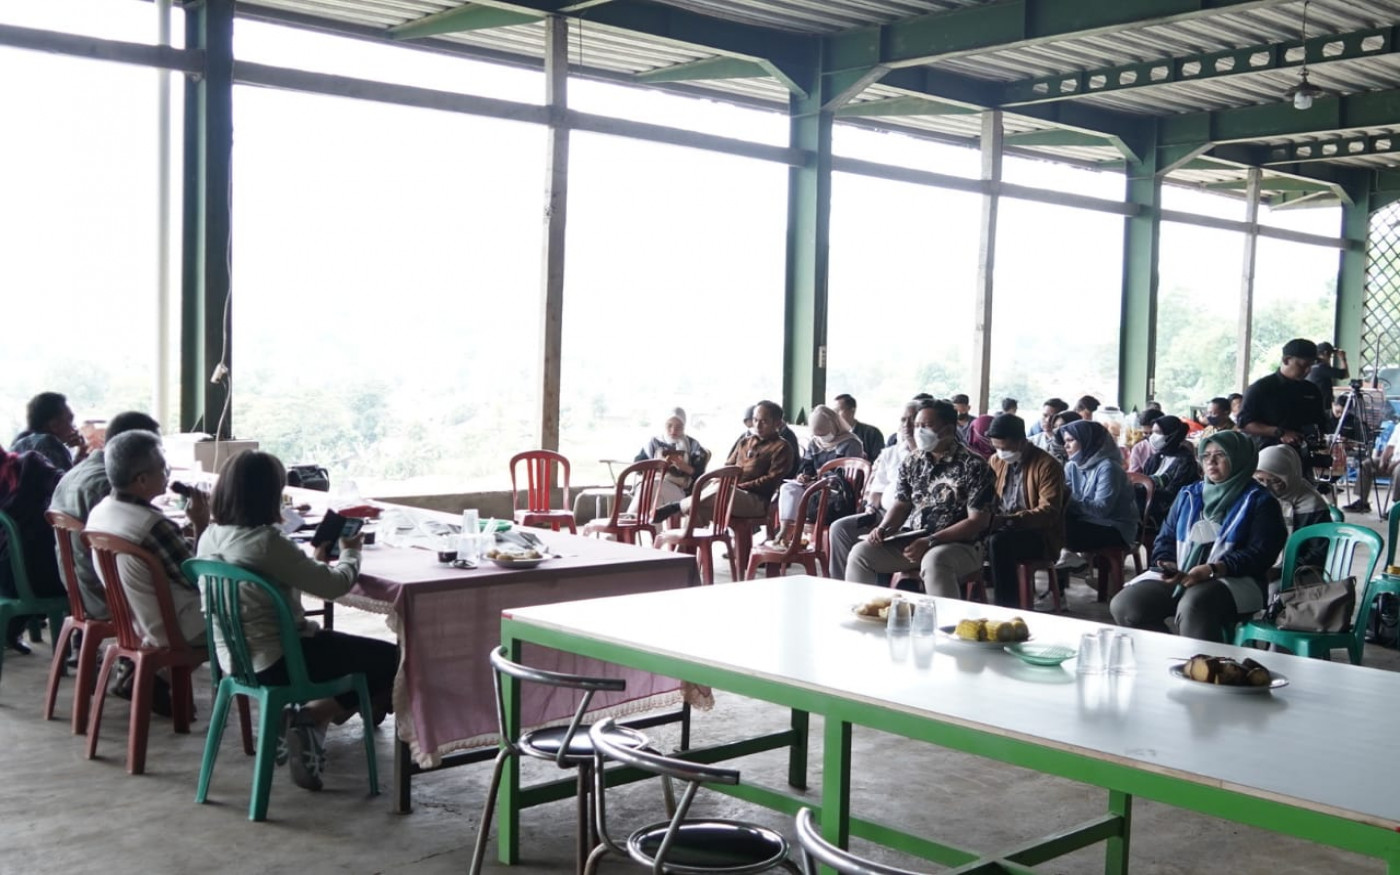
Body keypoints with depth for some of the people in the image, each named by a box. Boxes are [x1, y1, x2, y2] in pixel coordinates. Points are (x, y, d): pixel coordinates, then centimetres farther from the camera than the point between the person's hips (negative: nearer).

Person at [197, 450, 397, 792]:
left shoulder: (210, 537, 1)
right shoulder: (267, 542, -24)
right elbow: (334, 585, -16)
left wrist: (316, 560, 16)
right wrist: (351, 552, 4)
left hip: (233, 657, 9)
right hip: (273, 662, -9)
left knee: (339, 645, 31)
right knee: (389, 660, 2)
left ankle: (309, 721, 17)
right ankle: (311, 717, 1)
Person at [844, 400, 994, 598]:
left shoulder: (973, 466, -10)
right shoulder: (913, 461, 9)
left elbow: (977, 522, -14)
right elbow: (901, 504, 16)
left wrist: (931, 542, -21)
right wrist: (883, 529, -7)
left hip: (959, 545, -6)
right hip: (910, 540, 6)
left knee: (933, 560, -38)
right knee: (860, 553, -12)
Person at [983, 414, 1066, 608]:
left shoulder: (1047, 466, -10)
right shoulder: (996, 461, 11)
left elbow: (1049, 512, -18)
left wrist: (1009, 520, -30)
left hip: (1039, 536, -5)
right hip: (1003, 529, 6)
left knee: (998, 542, -36)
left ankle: (1008, 608, -29)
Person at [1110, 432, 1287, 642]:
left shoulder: (1259, 501, 4)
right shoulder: (1188, 495, 20)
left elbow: (1260, 553, -7)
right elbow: (1166, 538, 19)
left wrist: (1213, 569, -20)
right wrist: (1167, 564, -5)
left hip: (1233, 579, -5)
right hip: (1180, 577, 5)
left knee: (1193, 605, -40)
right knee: (1123, 605, -19)